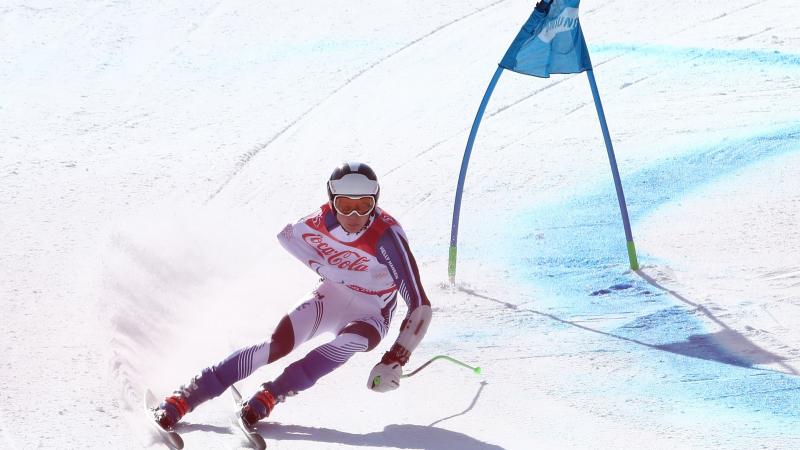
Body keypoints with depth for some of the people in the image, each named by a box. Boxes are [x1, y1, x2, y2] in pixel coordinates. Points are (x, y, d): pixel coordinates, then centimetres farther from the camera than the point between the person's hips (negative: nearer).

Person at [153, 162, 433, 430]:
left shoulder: (386, 236, -30)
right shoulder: (320, 223, -19)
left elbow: (420, 306, -31)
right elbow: (284, 236, 5)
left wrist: (394, 361, -38)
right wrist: (323, 267, -11)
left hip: (369, 317, -2)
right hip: (330, 297, 2)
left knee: (349, 341, -36)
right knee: (277, 344, -20)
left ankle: (270, 396, -27)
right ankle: (182, 399, -18)